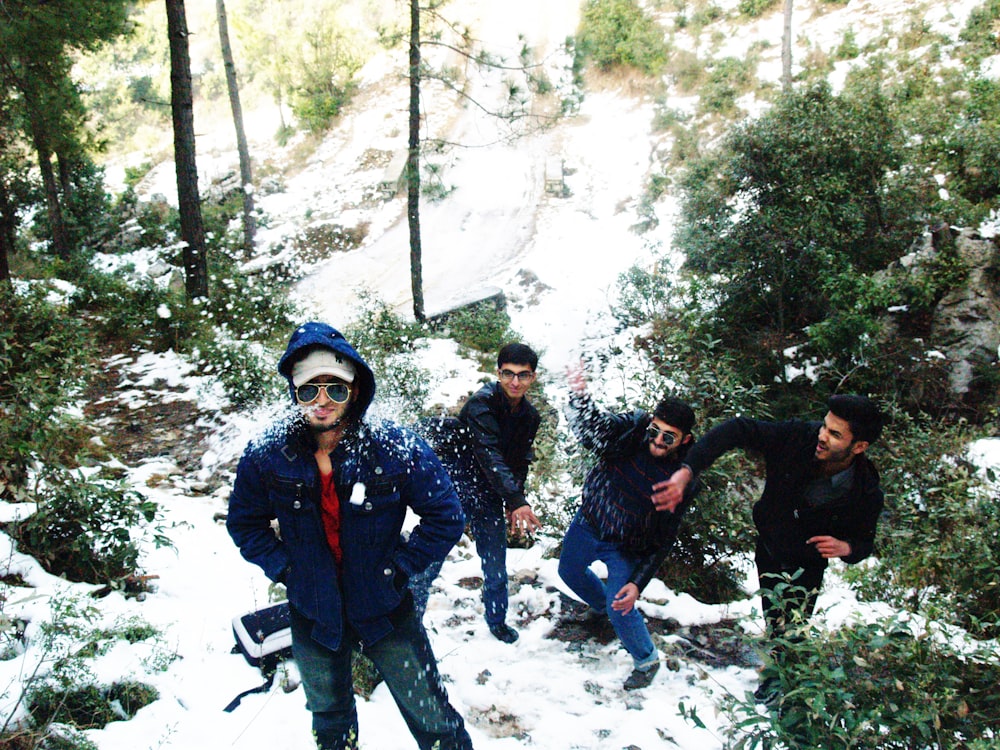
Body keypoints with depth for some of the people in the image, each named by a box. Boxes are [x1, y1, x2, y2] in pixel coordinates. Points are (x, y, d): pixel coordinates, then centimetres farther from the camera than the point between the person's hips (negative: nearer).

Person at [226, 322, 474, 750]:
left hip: (385, 612, -2)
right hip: (312, 615, 3)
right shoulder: (267, 455, -12)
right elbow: (244, 522, 4)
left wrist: (398, 567, -14)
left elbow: (446, 517, -10)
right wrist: (283, 568, -6)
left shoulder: (396, 449, -19)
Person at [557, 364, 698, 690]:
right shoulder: (633, 427, -20)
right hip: (589, 521, 4)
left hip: (626, 547, -4)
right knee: (569, 571, 24)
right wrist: (579, 396, -51)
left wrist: (638, 582, -23)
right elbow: (592, 427, -32)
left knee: (620, 608, -11)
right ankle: (604, 606, 56)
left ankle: (647, 660, 20)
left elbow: (663, 541, -19)